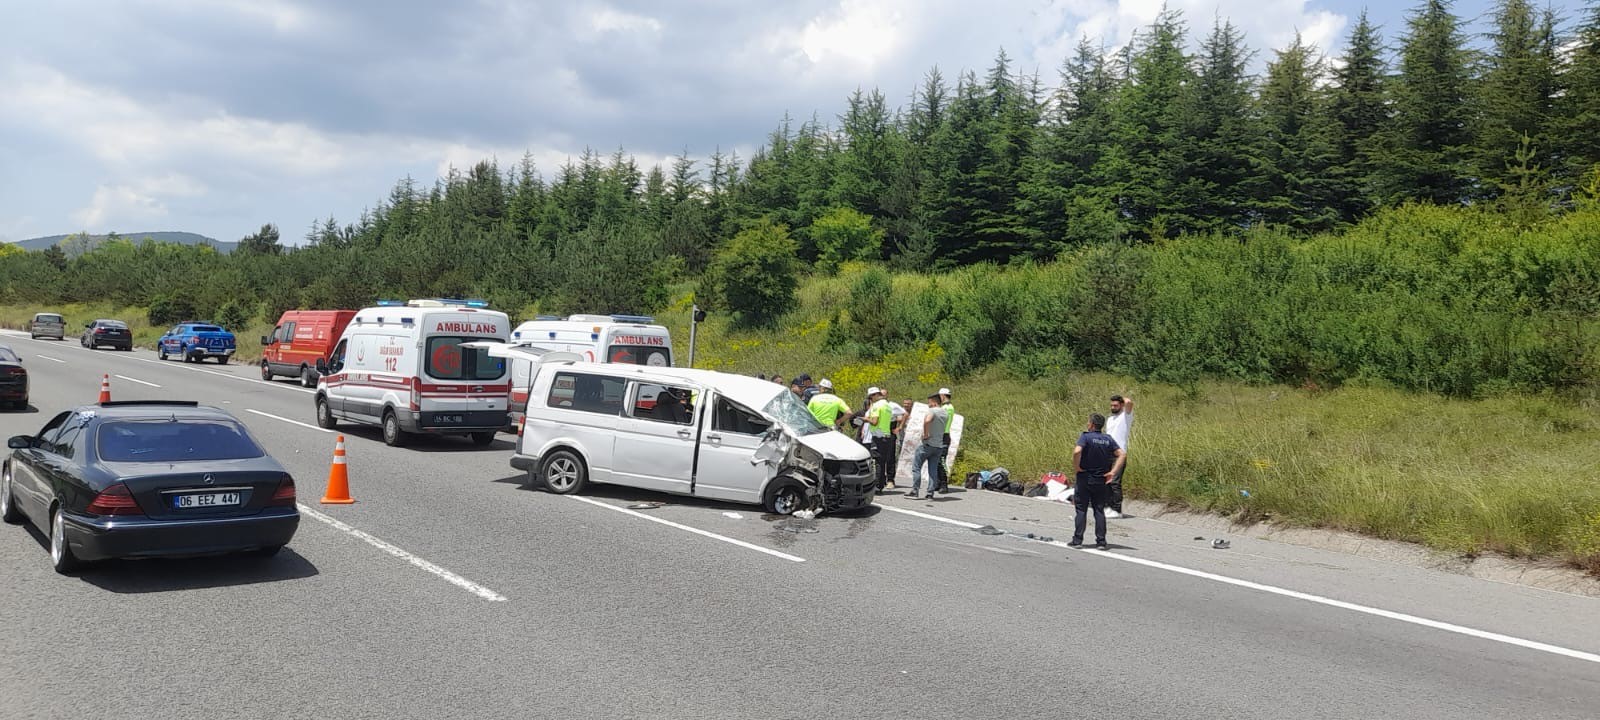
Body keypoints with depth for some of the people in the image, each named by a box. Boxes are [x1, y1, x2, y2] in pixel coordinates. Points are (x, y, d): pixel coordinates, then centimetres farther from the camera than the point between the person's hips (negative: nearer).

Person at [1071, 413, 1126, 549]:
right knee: (1099, 511, 9)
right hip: (1101, 480, 4)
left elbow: (1077, 451, -27)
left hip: (1085, 478, -4)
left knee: (1081, 510, 3)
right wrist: (1113, 472, -2)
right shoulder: (1108, 439, 4)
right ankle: (1101, 541, 6)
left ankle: (1077, 539, 1)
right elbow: (1122, 454, -1)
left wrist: (1076, 467, -13)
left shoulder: (1086, 437, -10)